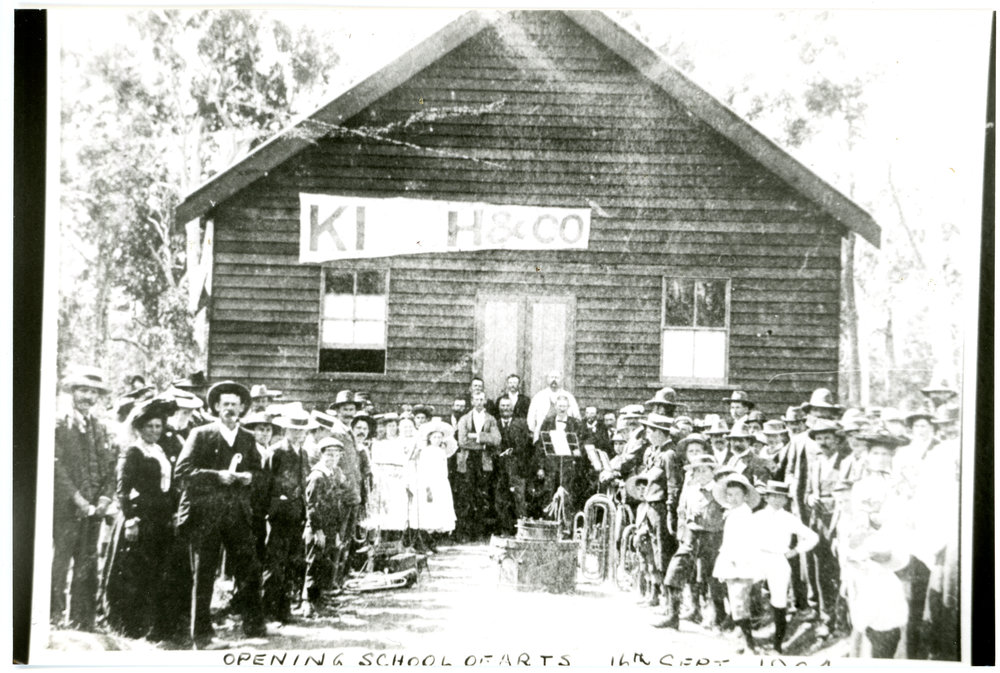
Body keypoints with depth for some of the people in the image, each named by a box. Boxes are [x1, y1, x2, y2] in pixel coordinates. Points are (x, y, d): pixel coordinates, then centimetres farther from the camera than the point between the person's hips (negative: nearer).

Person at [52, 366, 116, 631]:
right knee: (60, 562, -6)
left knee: (87, 567, 6)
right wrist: (78, 499, -14)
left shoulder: (100, 428, 14)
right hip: (66, 507, -5)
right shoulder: (60, 426, -2)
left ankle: (83, 624, 10)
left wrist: (105, 499, -3)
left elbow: (110, 468, 12)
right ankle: (55, 619, -1)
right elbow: (58, 467, -8)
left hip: (94, 508, 5)